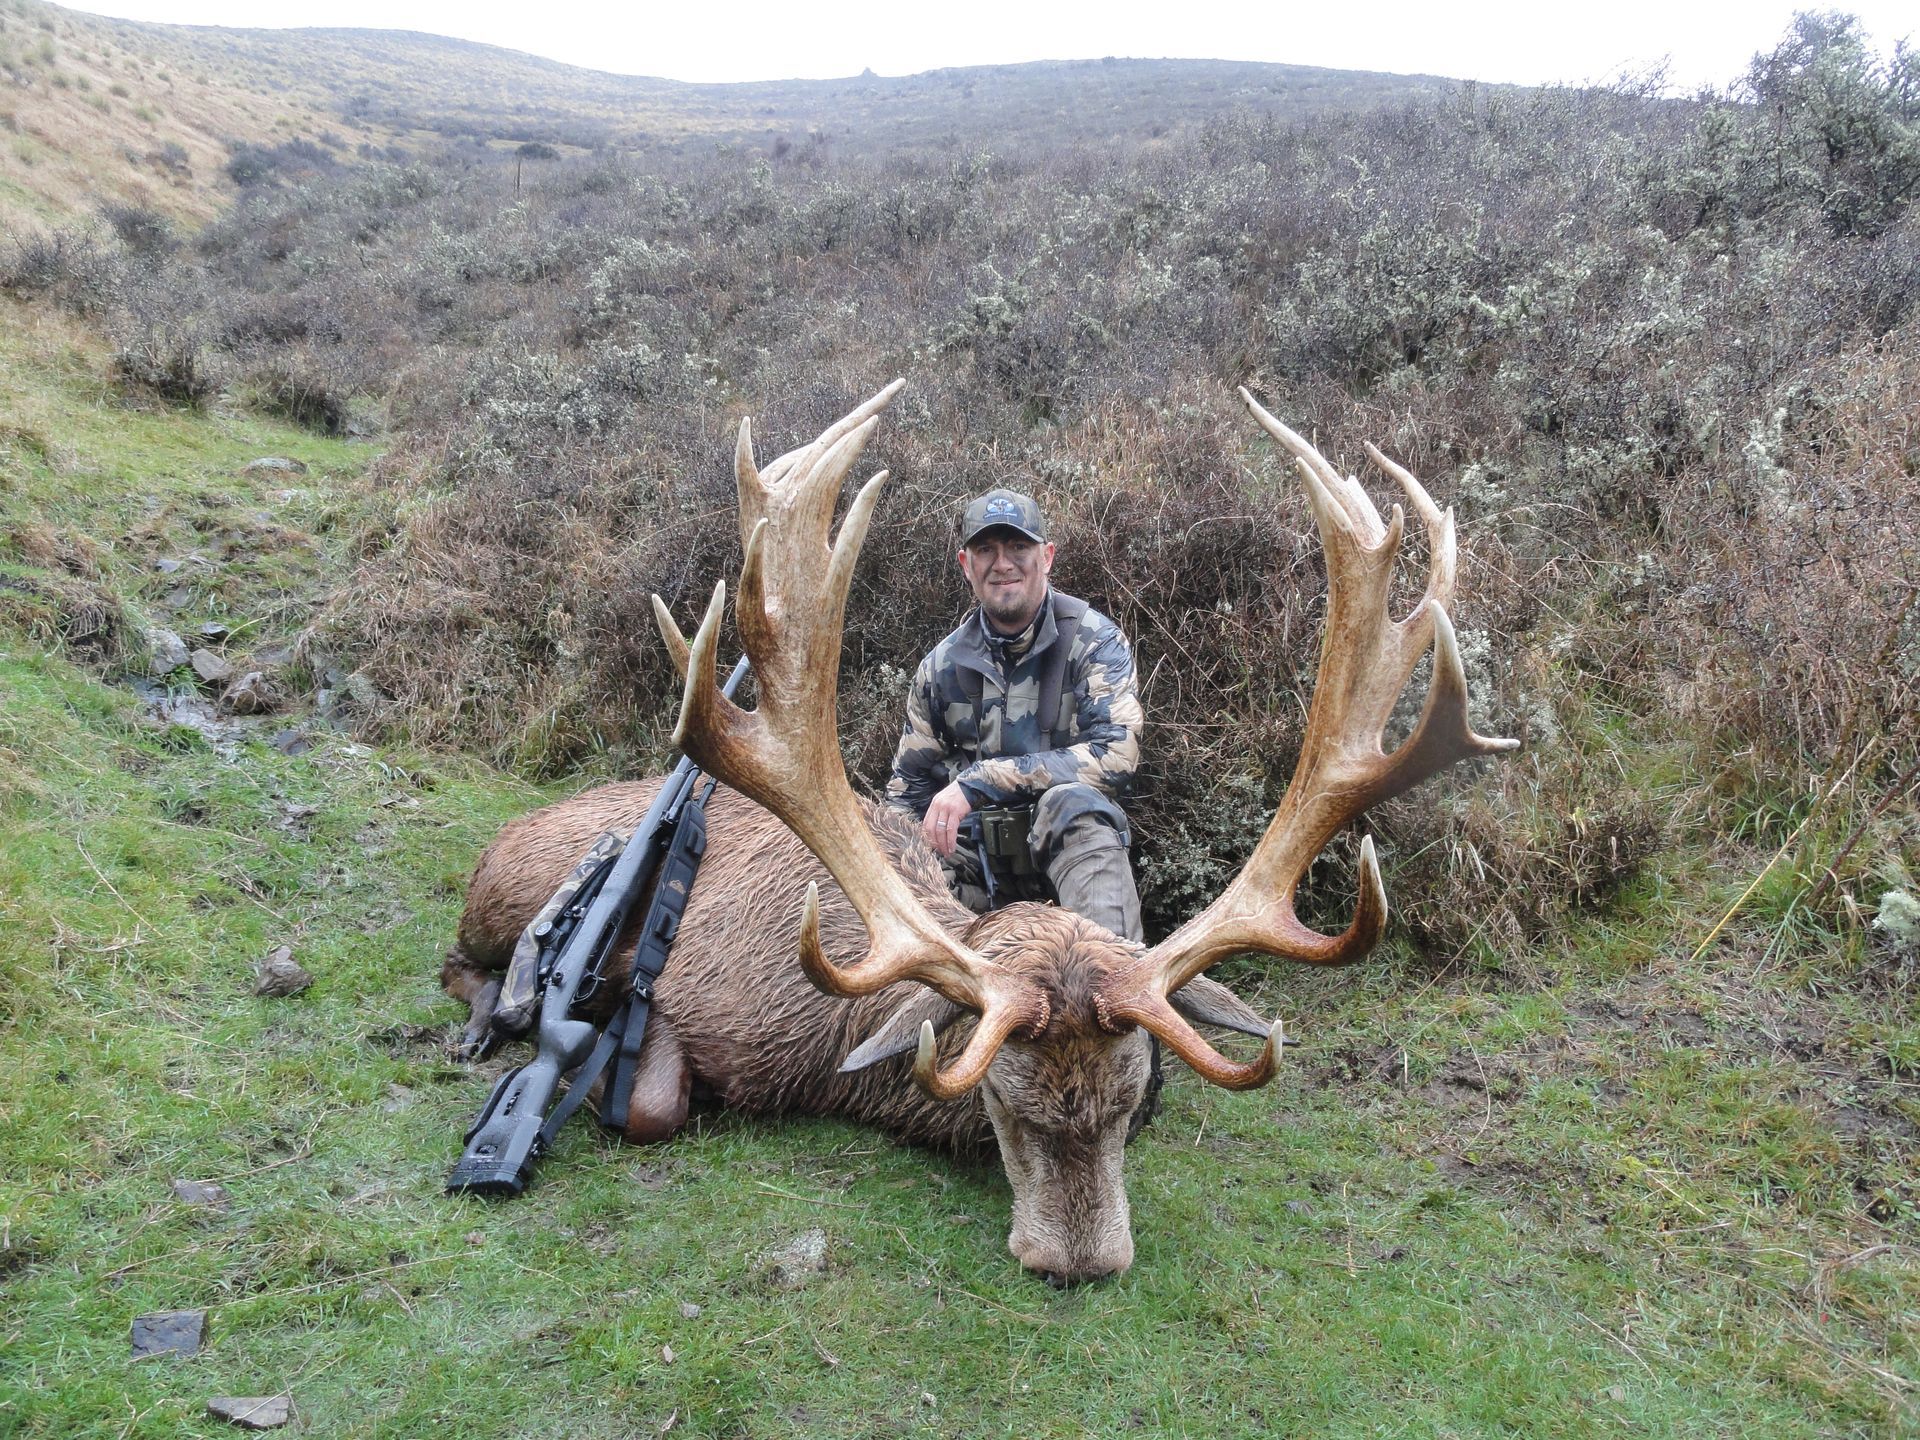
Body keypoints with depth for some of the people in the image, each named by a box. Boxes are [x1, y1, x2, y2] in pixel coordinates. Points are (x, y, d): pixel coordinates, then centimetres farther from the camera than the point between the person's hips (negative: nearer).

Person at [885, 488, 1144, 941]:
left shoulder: (1093, 641, -5)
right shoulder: (943, 665, 7)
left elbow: (1116, 754, -21)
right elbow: (909, 790, 15)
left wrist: (979, 781, -25)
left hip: (1070, 838, -2)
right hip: (971, 851, 2)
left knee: (1072, 801, -37)